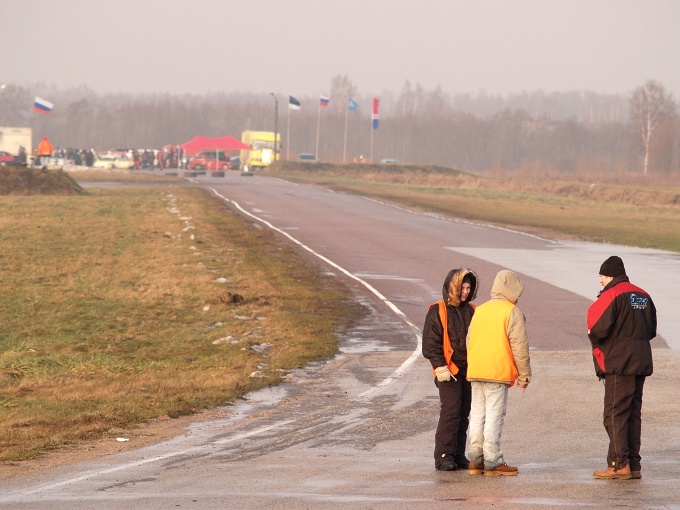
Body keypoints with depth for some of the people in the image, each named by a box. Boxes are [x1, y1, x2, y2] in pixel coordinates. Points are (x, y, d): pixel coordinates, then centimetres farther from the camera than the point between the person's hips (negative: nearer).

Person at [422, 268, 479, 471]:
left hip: (469, 370, 6)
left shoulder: (471, 311, 13)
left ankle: (458, 455, 14)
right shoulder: (438, 312, -4)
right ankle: (444, 456, -9)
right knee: (450, 411, -12)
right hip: (449, 371, -6)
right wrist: (440, 367, -16)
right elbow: (430, 343, -7)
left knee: (463, 413, 8)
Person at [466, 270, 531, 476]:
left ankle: (475, 459, 12)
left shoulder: (479, 310, 16)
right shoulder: (512, 312, -6)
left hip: (475, 372, 6)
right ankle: (493, 462, -5)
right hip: (498, 372, -6)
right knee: (494, 416, -5)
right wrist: (524, 374, -2)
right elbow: (519, 346, -8)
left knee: (477, 414, 11)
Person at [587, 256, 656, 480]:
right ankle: (633, 464, 11)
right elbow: (651, 331, 18)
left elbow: (598, 329, -19)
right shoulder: (644, 296, 14)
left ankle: (619, 464, -10)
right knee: (633, 413, 12)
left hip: (618, 363, -8)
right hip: (641, 362, 8)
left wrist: (593, 336, 2)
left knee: (615, 414, -5)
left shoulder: (611, 296, -12)